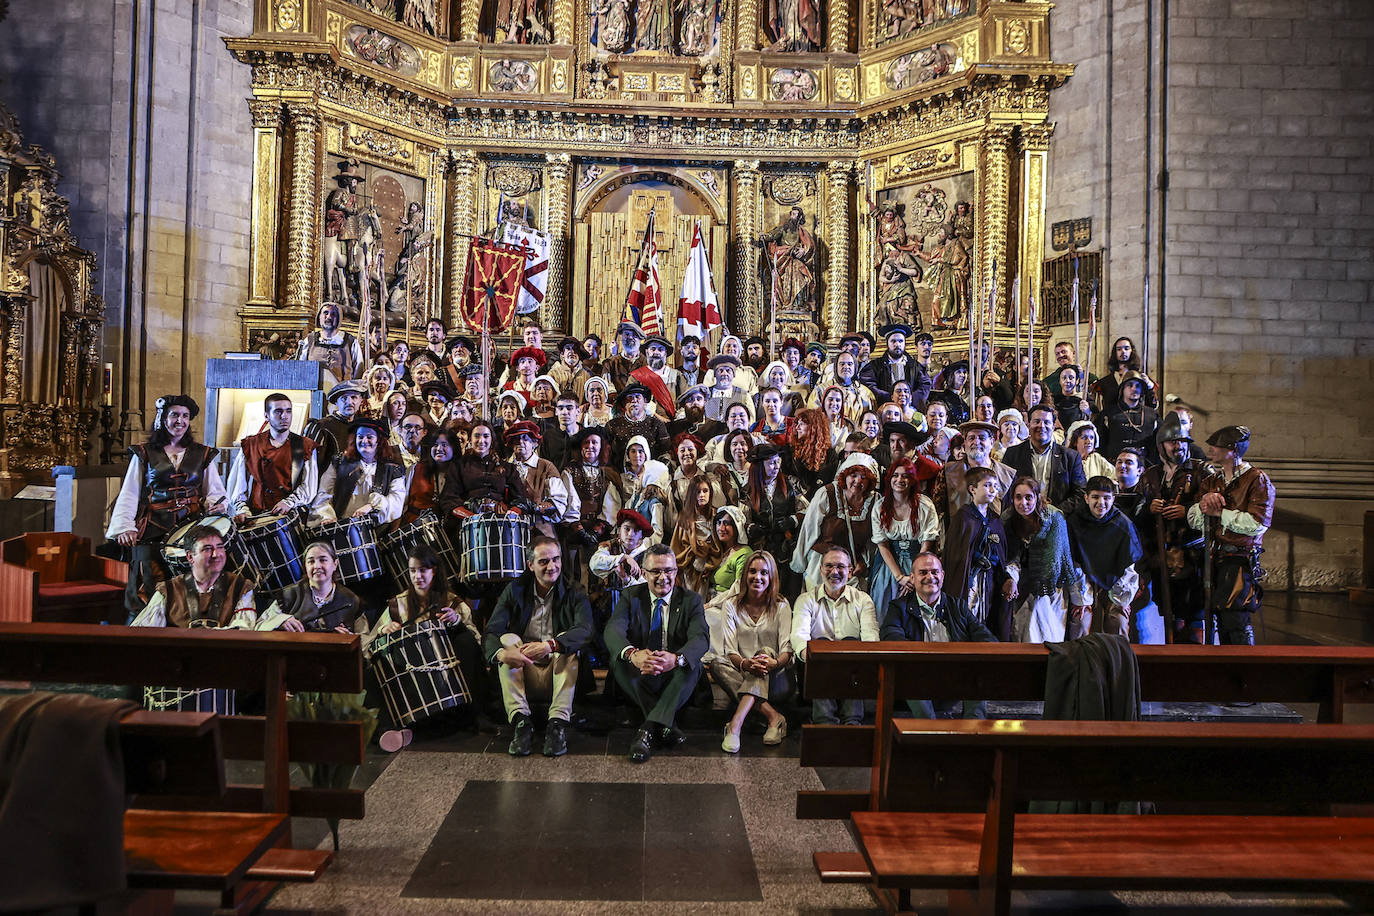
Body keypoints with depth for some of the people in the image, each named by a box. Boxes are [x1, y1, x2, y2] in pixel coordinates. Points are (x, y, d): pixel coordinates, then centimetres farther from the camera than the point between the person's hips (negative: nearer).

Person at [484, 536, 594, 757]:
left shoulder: (574, 594, -1)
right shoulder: (515, 590, 3)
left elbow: (585, 630, -22)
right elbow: (491, 632, -10)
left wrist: (550, 645, -40)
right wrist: (501, 653, -35)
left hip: (560, 674, -1)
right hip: (524, 676, 1)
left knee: (569, 644, -26)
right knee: (508, 639, -21)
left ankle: (558, 722, -37)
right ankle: (520, 721, -33)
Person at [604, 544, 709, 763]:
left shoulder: (691, 600, 3)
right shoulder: (630, 596, 4)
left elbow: (701, 637, -15)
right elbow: (613, 630, -15)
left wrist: (676, 659, -40)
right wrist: (633, 654, -40)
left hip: (675, 678, -1)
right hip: (638, 677, 1)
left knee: (692, 662, -31)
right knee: (618, 659, -28)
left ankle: (648, 730, -36)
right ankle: (665, 725, -27)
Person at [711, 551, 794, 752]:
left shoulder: (781, 606, 3)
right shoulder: (731, 605, 5)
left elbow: (787, 649, -7)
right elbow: (730, 651, -5)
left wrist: (774, 663, -32)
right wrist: (745, 664, -29)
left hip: (776, 677, -1)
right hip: (742, 674, 1)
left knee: (766, 652, -32)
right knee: (717, 664, -28)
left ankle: (736, 724, -49)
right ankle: (773, 716, -37)